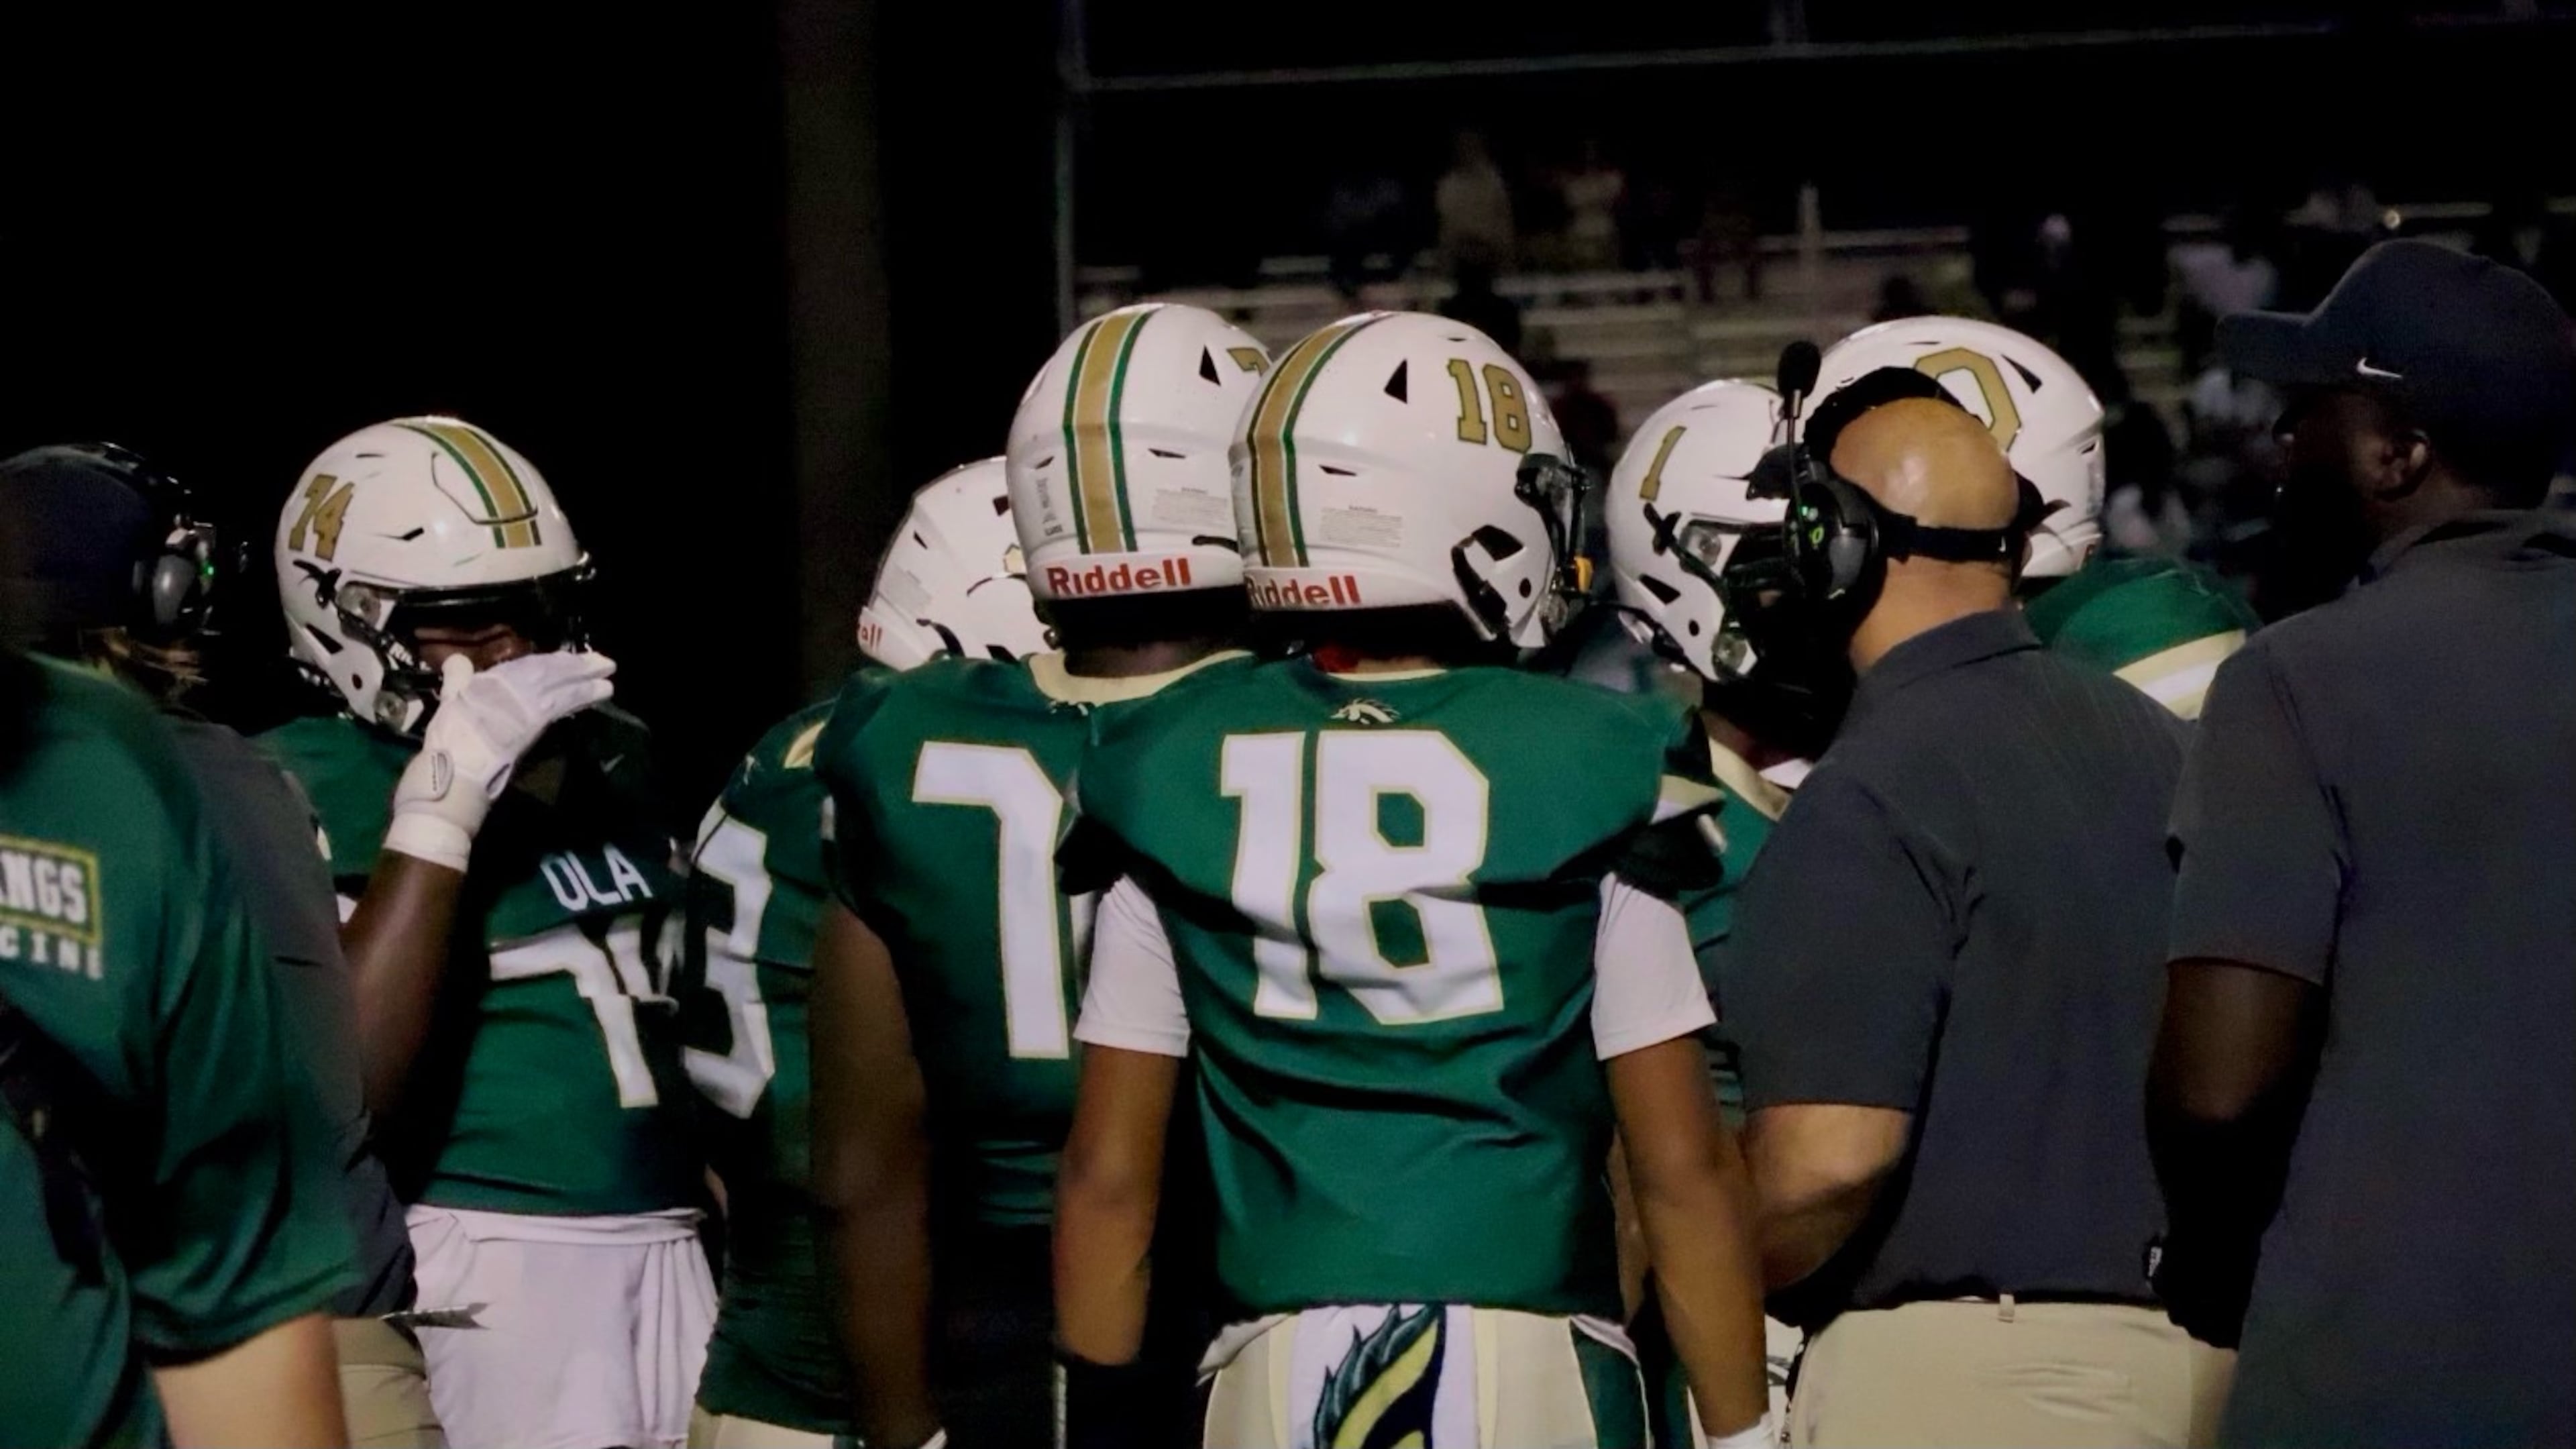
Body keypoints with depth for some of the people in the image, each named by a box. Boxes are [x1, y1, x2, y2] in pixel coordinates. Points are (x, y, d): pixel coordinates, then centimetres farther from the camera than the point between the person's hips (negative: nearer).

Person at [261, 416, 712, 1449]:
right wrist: (442, 809, -25)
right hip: (497, 1262, -7)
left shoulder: (608, 757, 12)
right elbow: (338, 1082, -25)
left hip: (668, 1243, 7)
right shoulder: (305, 799, -11)